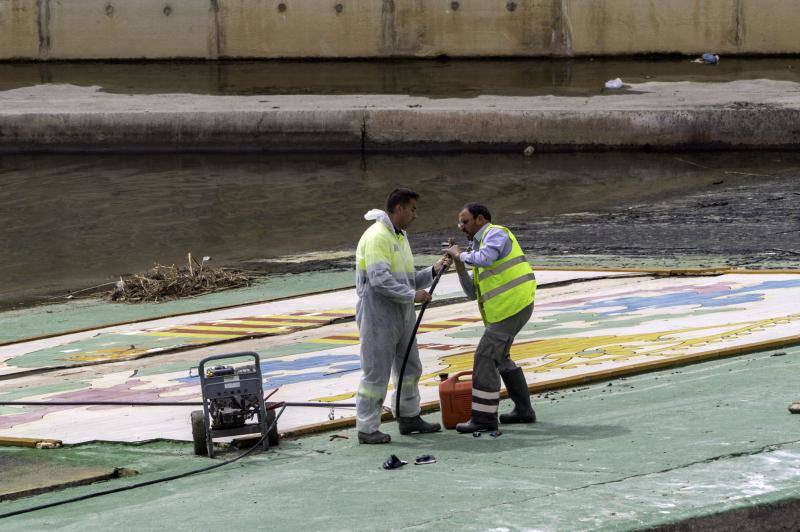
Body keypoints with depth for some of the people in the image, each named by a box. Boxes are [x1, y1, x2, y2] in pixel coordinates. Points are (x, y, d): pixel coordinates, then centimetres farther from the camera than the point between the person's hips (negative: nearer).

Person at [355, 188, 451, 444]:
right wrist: (412, 295, -20)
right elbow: (380, 279, -25)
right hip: (378, 314, -10)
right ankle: (366, 429, -1)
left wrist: (433, 270, 3)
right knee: (376, 373, -7)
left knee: (409, 367, 17)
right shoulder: (377, 237, -16)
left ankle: (409, 418, 30)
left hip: (401, 316, 10)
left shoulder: (401, 238, 17)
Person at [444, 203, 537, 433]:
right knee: (499, 357, 23)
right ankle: (523, 410, 29)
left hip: (511, 307, -11)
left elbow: (484, 258, -27)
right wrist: (459, 266, 7)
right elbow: (473, 292, 19)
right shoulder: (480, 246, 23)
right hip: (514, 307, 11)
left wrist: (460, 254, -11)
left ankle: (484, 418, -10)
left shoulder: (496, 233, -5)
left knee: (486, 357, -10)